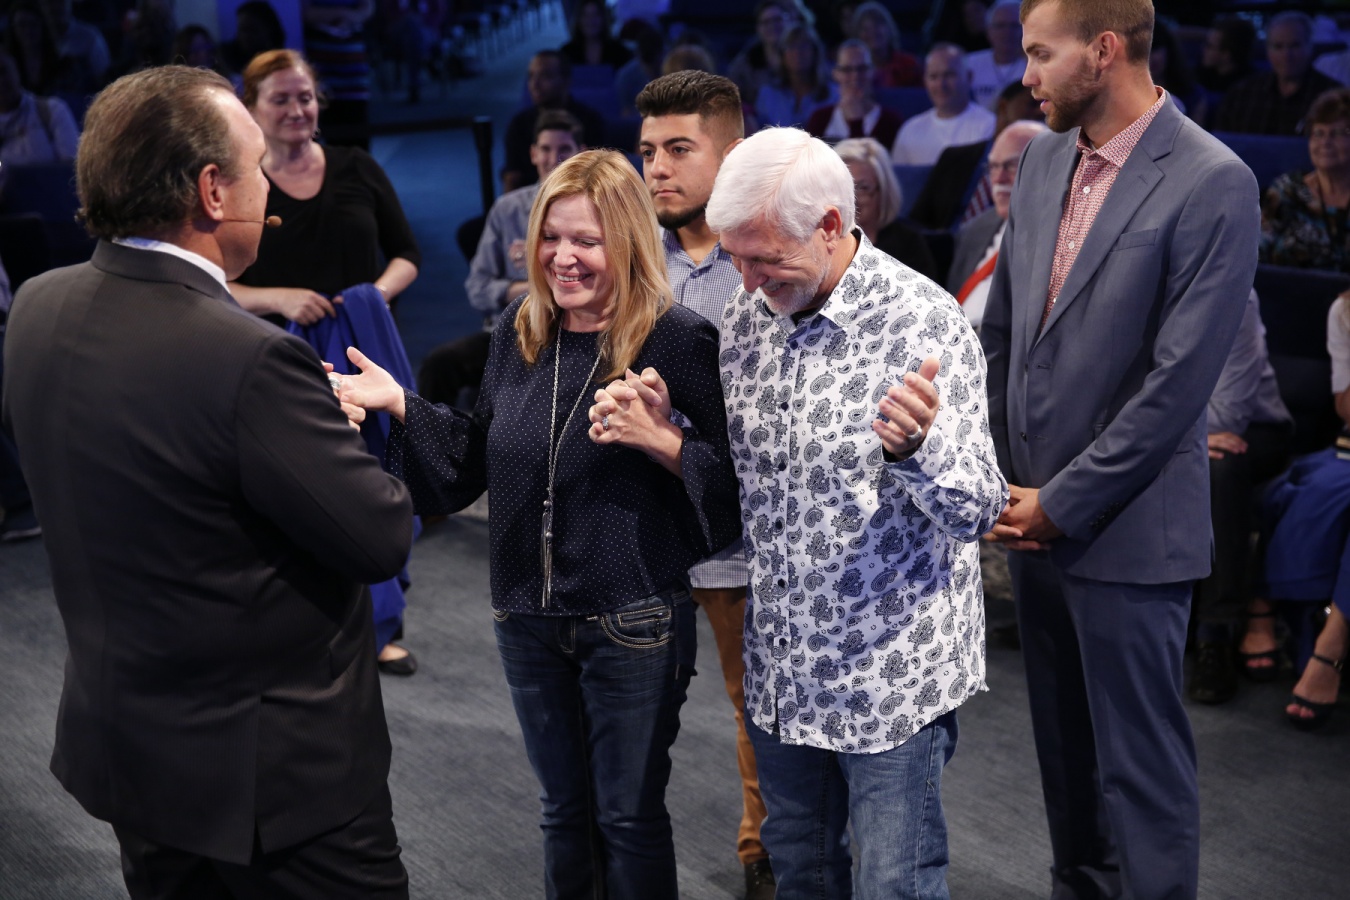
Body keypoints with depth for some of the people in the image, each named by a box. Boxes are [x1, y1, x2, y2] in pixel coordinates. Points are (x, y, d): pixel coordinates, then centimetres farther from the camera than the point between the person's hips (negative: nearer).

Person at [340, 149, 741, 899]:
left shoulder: (680, 341, -13)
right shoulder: (519, 334, 3)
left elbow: (735, 484, -13)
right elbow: (481, 459, 13)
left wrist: (665, 442, -28)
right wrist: (402, 406, 3)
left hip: (634, 625, -5)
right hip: (530, 617, 5)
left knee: (629, 817, 9)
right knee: (564, 809, 20)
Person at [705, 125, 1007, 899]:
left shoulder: (925, 324, -18)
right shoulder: (749, 315, 2)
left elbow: (977, 512, -22)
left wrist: (915, 447, -42)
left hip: (889, 668, -6)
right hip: (780, 660, 6)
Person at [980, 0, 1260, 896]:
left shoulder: (1213, 184, -15)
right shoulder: (1045, 158, 7)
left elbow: (1179, 379, -18)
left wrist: (1063, 503, -14)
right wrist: (1000, 477, 5)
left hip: (1124, 530, -7)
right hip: (1032, 512, 7)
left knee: (1140, 762, 3)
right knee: (1064, 741, 19)